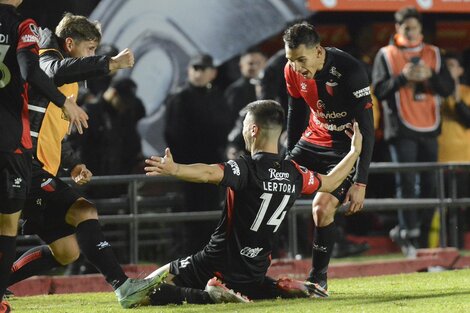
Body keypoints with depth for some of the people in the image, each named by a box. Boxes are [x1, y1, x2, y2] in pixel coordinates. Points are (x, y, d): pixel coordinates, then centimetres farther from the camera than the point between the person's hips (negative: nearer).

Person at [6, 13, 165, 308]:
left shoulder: (68, 85, 26)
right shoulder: (46, 60, -4)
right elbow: (57, 71, -31)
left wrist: (73, 165, 19)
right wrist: (110, 63, -31)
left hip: (42, 173, 10)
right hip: (30, 169, -10)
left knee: (67, 251, 9)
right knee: (84, 212, -23)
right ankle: (123, 287, -31)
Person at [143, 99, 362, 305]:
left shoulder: (246, 169, -18)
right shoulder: (295, 174, 1)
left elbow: (209, 173, -39)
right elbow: (330, 182, 20)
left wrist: (173, 169, -53)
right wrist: (355, 150, 34)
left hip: (218, 266, -6)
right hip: (253, 274, 6)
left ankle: (211, 295, -22)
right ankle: (287, 289, 8)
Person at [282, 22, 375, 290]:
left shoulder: (350, 71, -28)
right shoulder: (293, 71, -9)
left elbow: (366, 129, -26)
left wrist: (360, 182, -28)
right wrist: (290, 158, 15)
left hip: (346, 147, -6)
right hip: (314, 139, 6)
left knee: (322, 207, -22)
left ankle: (318, 279, -4)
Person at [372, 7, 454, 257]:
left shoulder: (433, 54, 12)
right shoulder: (386, 55, 3)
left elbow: (448, 87, 5)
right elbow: (379, 91, -4)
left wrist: (430, 75, -13)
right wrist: (402, 77, -17)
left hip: (429, 128, 4)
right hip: (401, 130, -4)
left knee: (430, 184, 3)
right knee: (406, 182, -13)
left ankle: (421, 238, 11)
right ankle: (409, 234, -17)